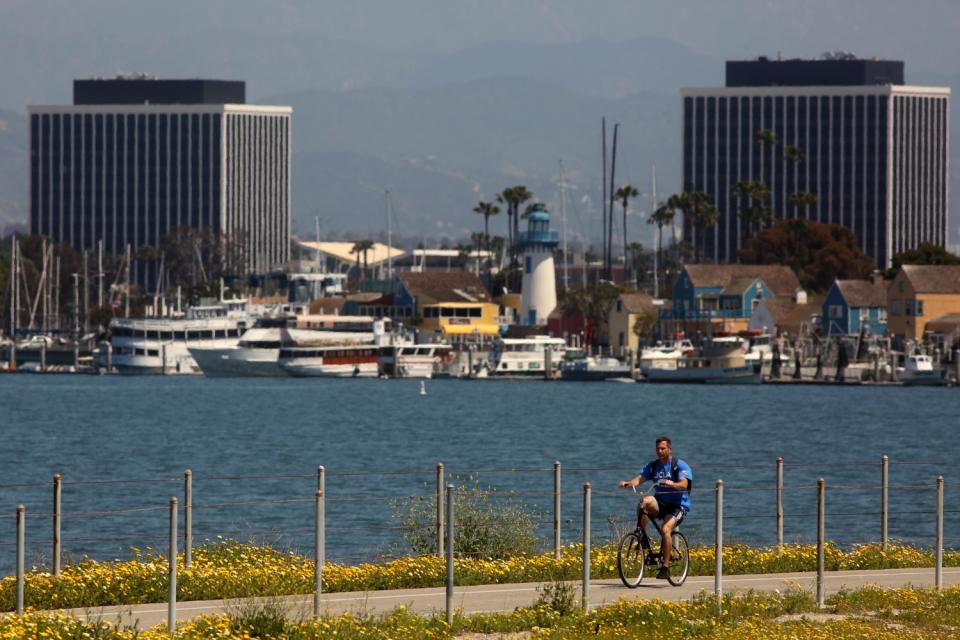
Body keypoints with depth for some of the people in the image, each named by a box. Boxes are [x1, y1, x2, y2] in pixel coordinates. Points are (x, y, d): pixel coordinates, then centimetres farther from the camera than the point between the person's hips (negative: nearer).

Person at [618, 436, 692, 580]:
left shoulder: (680, 465, -6)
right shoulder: (653, 466, 9)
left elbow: (683, 484, -22)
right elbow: (639, 479, -4)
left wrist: (671, 484, -43)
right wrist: (627, 483, -25)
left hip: (678, 505, -4)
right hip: (660, 503, 4)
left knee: (666, 529, -29)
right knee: (644, 502, -30)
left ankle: (665, 567, -22)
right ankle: (643, 537, -17)